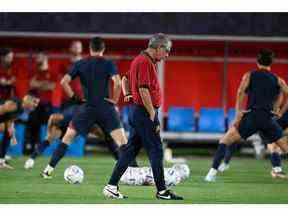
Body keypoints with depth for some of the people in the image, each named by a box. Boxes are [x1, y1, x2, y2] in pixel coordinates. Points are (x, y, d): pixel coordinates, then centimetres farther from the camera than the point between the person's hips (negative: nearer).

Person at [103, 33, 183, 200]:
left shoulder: (140, 60, 16)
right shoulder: (145, 62, -16)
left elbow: (126, 79, 29)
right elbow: (143, 90, -22)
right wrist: (153, 116, -20)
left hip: (136, 111, 10)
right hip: (144, 112, -10)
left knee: (131, 149, 10)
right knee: (156, 150, -5)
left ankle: (112, 186, 8)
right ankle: (161, 191, -1)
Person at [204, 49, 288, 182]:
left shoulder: (249, 76, 12)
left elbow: (241, 92, -3)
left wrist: (238, 115, -7)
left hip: (251, 116, -1)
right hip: (269, 119, 1)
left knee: (224, 141, 3)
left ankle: (213, 171, -12)